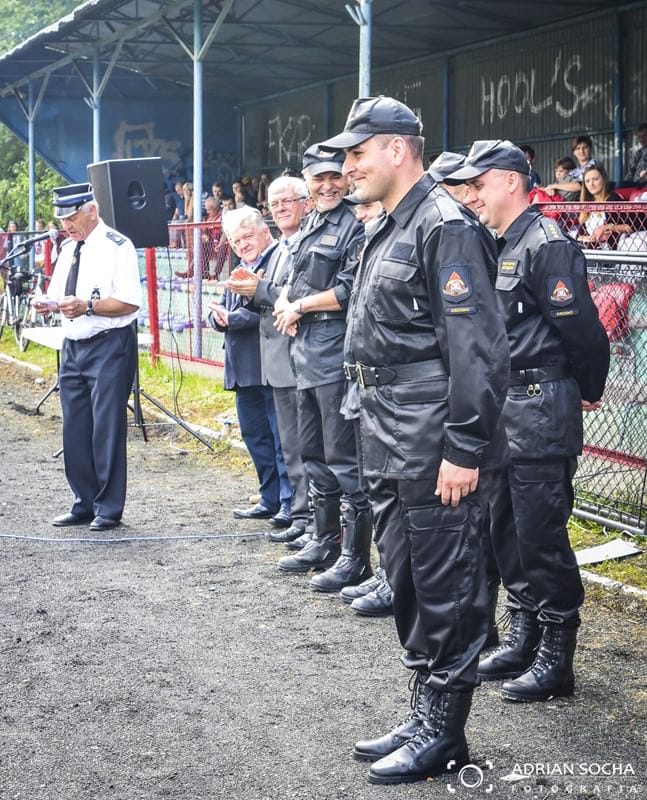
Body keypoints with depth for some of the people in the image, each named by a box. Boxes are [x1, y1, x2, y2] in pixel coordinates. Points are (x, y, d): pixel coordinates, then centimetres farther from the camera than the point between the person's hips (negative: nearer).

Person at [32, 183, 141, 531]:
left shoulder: (117, 247, -10)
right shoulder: (68, 248, 13)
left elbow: (130, 302, -15)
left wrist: (88, 306, -24)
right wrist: (50, 304, -1)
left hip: (109, 347, -8)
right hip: (73, 345, 8)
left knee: (107, 427, -4)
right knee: (75, 429, 10)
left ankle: (108, 509, 6)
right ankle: (85, 503, 21)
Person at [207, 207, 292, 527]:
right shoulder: (240, 271, 21)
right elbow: (219, 315, 19)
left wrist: (233, 318, -14)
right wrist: (218, 317, -5)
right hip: (244, 369, 10)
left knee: (283, 439, -5)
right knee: (256, 437, 14)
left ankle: (290, 503, -1)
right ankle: (270, 500, 23)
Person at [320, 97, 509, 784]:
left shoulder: (444, 227, -14)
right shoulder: (387, 231, 16)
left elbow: (476, 346, -20)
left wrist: (464, 449, -23)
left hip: (430, 444, -10)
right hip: (386, 443, 10)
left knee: (445, 586, 0)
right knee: (406, 580, 16)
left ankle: (443, 733, 9)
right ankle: (424, 714, 27)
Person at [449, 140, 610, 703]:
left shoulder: (547, 244, -15)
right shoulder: (497, 247, 14)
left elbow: (583, 330, -16)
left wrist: (588, 392, -3)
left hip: (540, 410, -10)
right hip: (501, 408, 10)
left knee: (542, 534, -4)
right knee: (505, 528, 15)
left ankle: (556, 656, 6)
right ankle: (523, 639, 27)